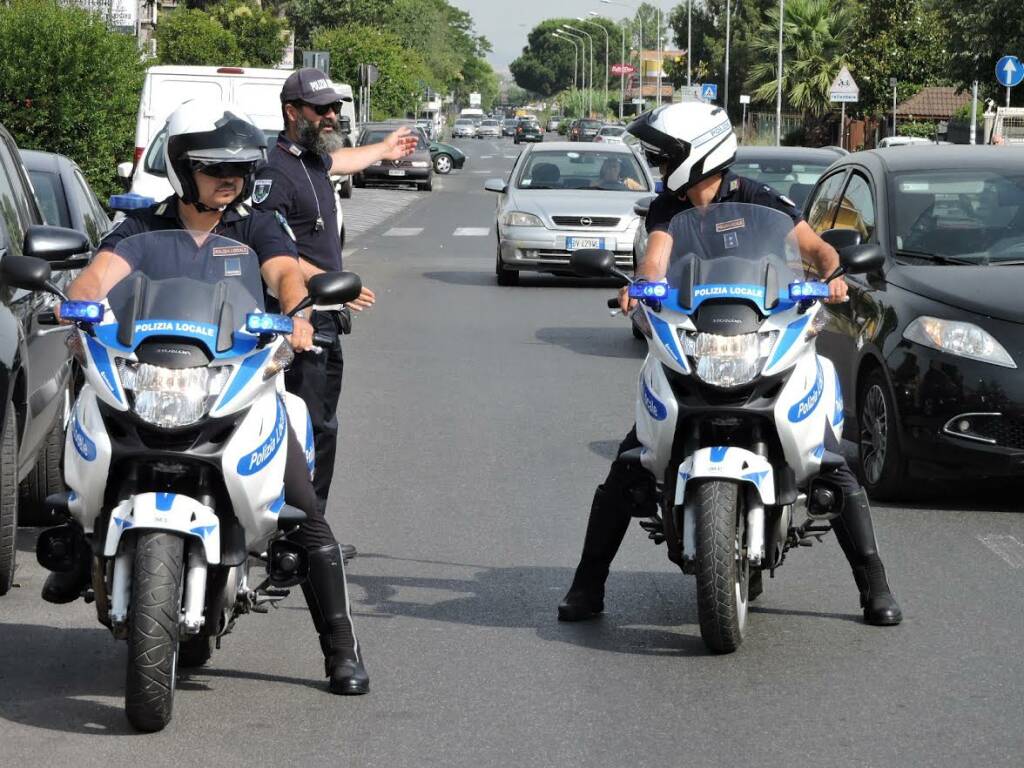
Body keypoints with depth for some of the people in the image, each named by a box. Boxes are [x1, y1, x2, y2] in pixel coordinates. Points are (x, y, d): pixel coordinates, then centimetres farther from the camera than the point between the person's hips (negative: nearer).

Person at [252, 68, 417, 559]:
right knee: (310, 428, -14)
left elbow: (339, 161, 43)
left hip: (325, 321, 10)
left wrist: (384, 149, 60)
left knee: (322, 427, 12)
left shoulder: (314, 159, 15)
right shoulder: (276, 171, -15)